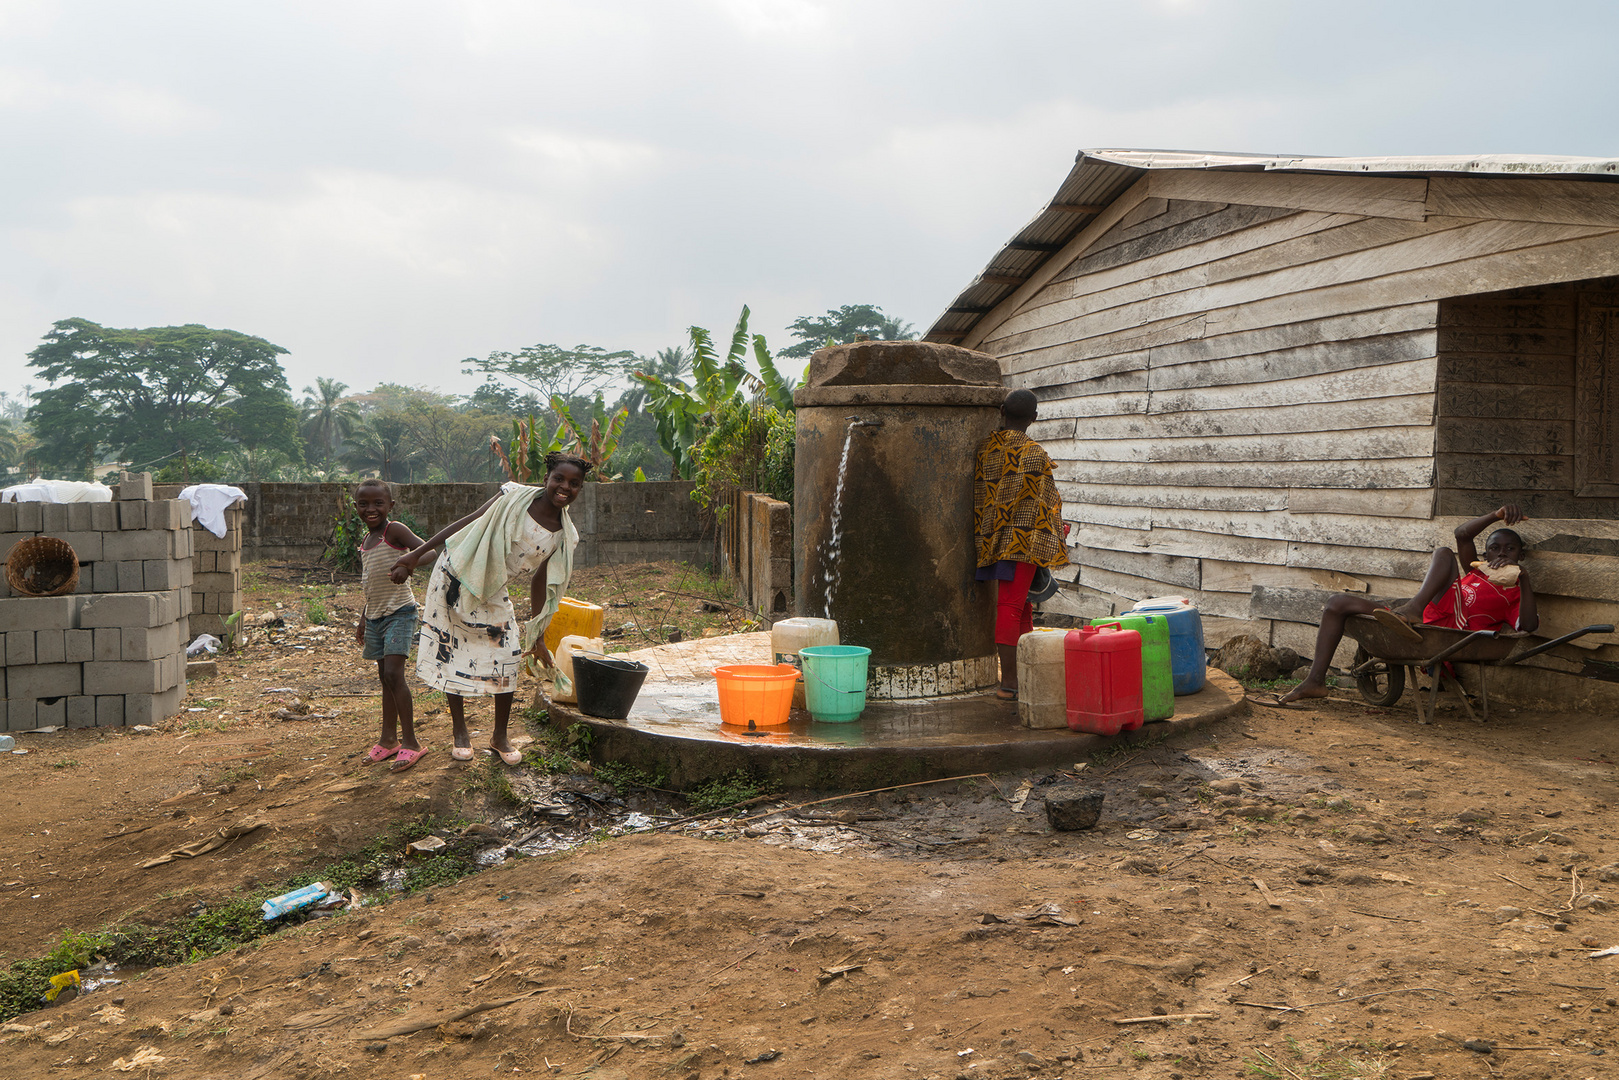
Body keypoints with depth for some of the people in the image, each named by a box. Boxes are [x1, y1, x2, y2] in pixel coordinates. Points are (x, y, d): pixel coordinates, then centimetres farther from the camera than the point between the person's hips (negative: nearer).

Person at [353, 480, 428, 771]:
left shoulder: (394, 530, -10)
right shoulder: (365, 542, 15)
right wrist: (363, 618, 25)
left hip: (399, 612, -8)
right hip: (375, 616, 8)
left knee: (393, 674, -16)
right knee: (384, 677, 12)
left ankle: (410, 741, -9)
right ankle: (388, 739, 21)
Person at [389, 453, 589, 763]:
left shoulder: (564, 536, -6)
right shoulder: (516, 497, -15)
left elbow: (540, 581, 3)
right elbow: (466, 523, -10)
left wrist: (538, 635, 4)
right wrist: (415, 555, -11)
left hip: (492, 596, 3)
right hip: (455, 578, -3)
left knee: (508, 658, -6)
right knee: (451, 656, 2)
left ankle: (500, 736, 14)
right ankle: (460, 733, 19)